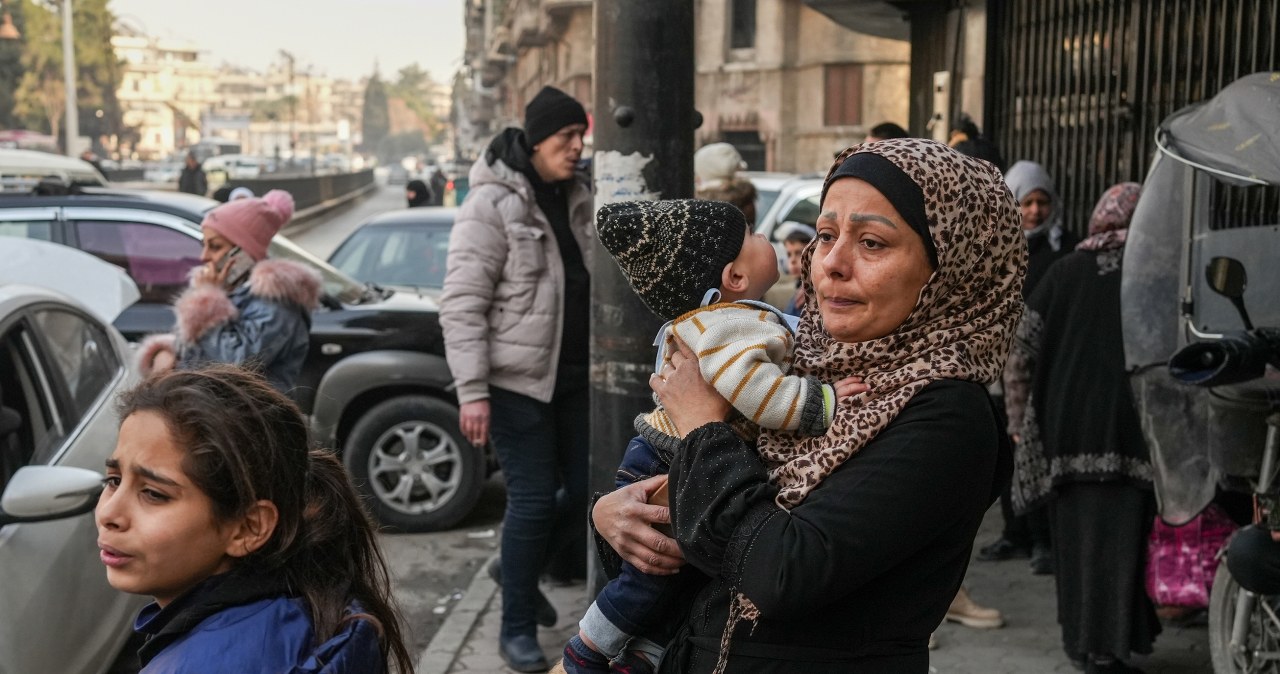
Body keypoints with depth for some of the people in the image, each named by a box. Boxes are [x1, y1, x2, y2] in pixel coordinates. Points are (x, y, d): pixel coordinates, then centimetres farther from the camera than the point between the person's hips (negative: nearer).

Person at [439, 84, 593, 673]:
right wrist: (472, 391, -21)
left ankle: (523, 567, 36)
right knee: (533, 500, -3)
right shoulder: (492, 203, -12)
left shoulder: (575, 198, 9)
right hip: (518, 379, -7)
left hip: (574, 375, 7)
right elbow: (461, 304, -16)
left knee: (586, 487, 9)